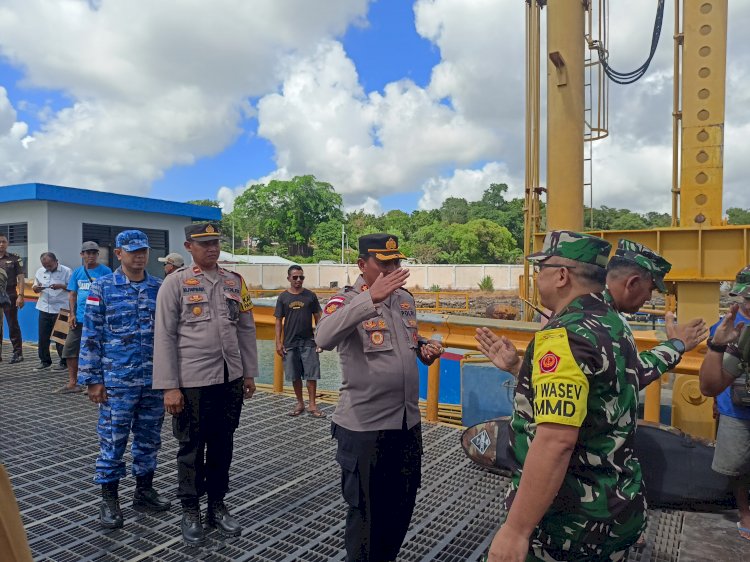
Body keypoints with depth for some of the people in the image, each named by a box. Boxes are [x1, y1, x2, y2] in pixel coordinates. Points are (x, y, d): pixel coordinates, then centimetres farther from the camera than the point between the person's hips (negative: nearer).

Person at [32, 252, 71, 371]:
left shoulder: (66, 271, -5)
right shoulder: (40, 271, 9)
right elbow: (35, 288, 16)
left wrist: (61, 286, -23)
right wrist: (36, 288, -7)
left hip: (60, 309, -5)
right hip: (44, 308, 5)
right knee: (43, 336, 6)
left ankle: (64, 362, 10)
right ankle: (45, 361, 19)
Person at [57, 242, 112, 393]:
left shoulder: (105, 271, -3)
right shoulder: (77, 272, 9)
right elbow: (72, 294, 11)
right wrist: (72, 314, 2)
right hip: (79, 318, 5)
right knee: (70, 349, 8)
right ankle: (72, 383, 20)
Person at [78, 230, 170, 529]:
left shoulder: (160, 288, 4)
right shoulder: (102, 287, -4)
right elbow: (91, 336, -4)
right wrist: (93, 379, -7)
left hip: (155, 380, 3)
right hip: (117, 380, -3)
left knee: (149, 439, 13)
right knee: (113, 440, 6)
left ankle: (144, 491, 30)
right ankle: (109, 499, 22)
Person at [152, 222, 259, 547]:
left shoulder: (235, 281, 8)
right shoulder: (175, 283, -5)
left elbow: (247, 329, 11)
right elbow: (165, 337, -7)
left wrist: (249, 373, 9)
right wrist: (169, 387, -11)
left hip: (231, 379, 4)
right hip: (192, 381, -4)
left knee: (222, 445, 15)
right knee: (191, 449, 10)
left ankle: (217, 506, 31)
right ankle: (190, 512, 27)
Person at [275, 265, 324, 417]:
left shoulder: (310, 296, 2)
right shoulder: (283, 297, 2)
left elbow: (318, 318, 5)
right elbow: (279, 321, 4)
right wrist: (278, 342, -2)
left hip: (308, 342, -1)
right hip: (290, 343, 1)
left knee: (311, 374, -1)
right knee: (294, 375, 9)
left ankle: (312, 405, 8)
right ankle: (300, 404, 23)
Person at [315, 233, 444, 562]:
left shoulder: (406, 299, 7)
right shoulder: (346, 300, -14)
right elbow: (324, 338, -35)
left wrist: (425, 350, 0)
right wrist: (371, 297, -42)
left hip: (408, 422, 7)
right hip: (364, 426, -7)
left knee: (402, 504, 23)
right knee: (366, 510, 12)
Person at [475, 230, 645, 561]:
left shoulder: (565, 334, -23)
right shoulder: (614, 325, 6)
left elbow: (556, 440, -31)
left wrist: (516, 530, -28)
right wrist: (518, 367, 14)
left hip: (569, 522, -9)